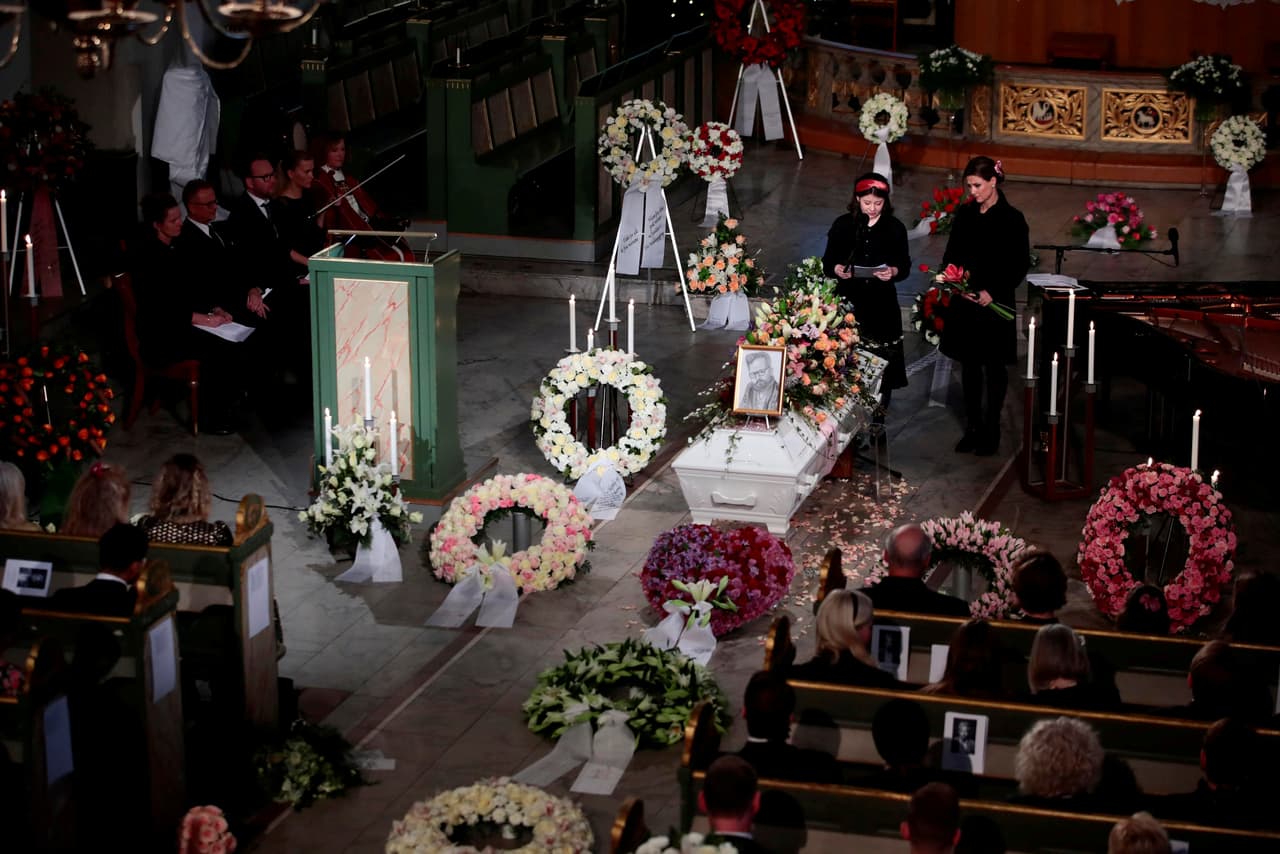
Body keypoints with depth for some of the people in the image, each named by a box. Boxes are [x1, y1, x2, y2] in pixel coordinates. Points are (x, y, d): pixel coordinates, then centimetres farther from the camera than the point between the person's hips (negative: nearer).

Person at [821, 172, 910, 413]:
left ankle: (877, 417, 15)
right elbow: (827, 262, 5)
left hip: (881, 305, 0)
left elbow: (905, 266, 4)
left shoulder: (895, 228, 1)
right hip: (848, 302, 0)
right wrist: (837, 269, -18)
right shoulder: (843, 225, 1)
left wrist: (893, 272, -19)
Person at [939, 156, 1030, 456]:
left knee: (994, 368, 4)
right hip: (964, 302, 5)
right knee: (969, 365, 10)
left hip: (995, 304, -4)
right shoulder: (964, 214, 6)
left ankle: (991, 431, 12)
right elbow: (951, 255, 12)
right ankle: (972, 427, 18)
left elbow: (1020, 264, -8)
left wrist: (993, 292, -17)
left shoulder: (1011, 218, -8)